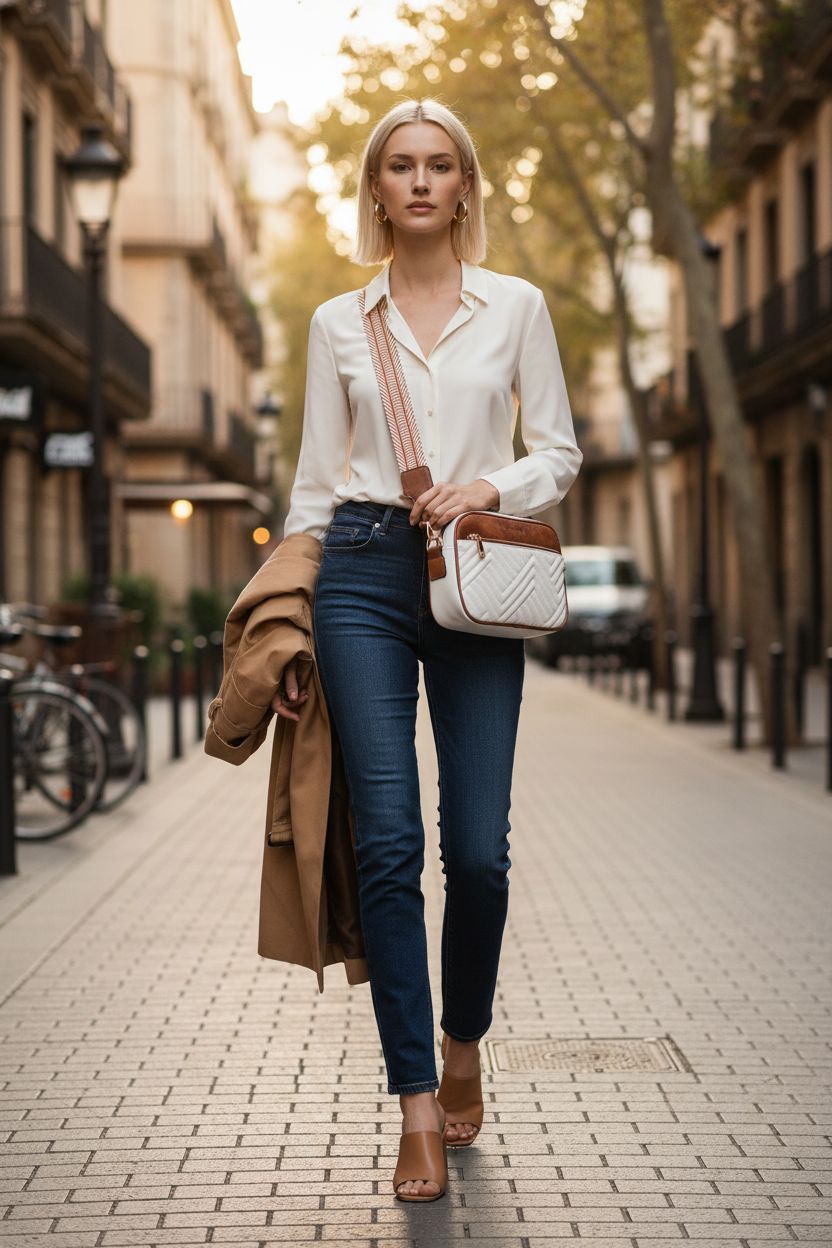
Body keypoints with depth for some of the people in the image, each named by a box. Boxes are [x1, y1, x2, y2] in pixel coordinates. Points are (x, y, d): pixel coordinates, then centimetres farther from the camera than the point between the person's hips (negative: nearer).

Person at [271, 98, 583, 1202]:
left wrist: (489, 486, -11)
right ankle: (418, 1109, -2)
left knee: (478, 850, -2)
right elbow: (316, 479, 10)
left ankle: (462, 1046, 25)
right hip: (363, 574, 0)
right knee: (389, 843, -8)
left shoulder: (516, 306, 9)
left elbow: (560, 454, 10)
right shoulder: (338, 321, 10)